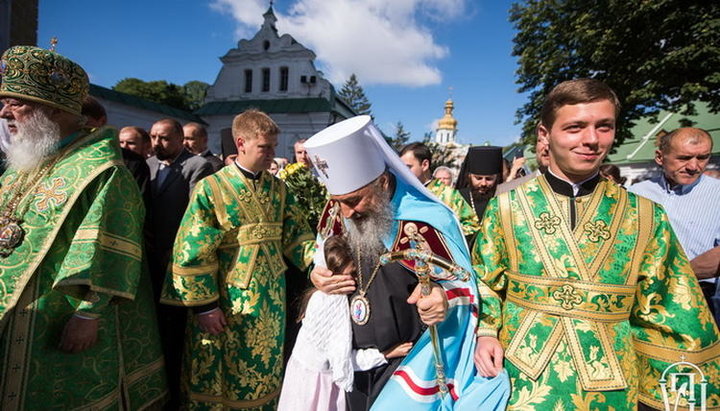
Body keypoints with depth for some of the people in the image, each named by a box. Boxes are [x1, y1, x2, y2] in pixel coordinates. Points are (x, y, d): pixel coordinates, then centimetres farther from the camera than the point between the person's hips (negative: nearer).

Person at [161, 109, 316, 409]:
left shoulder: (277, 189, 5)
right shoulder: (211, 189, -11)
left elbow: (296, 235, 3)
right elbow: (192, 252, -12)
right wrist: (204, 305, -11)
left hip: (271, 303, 5)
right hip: (225, 305, -4)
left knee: (264, 377, 20)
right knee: (213, 383, 12)